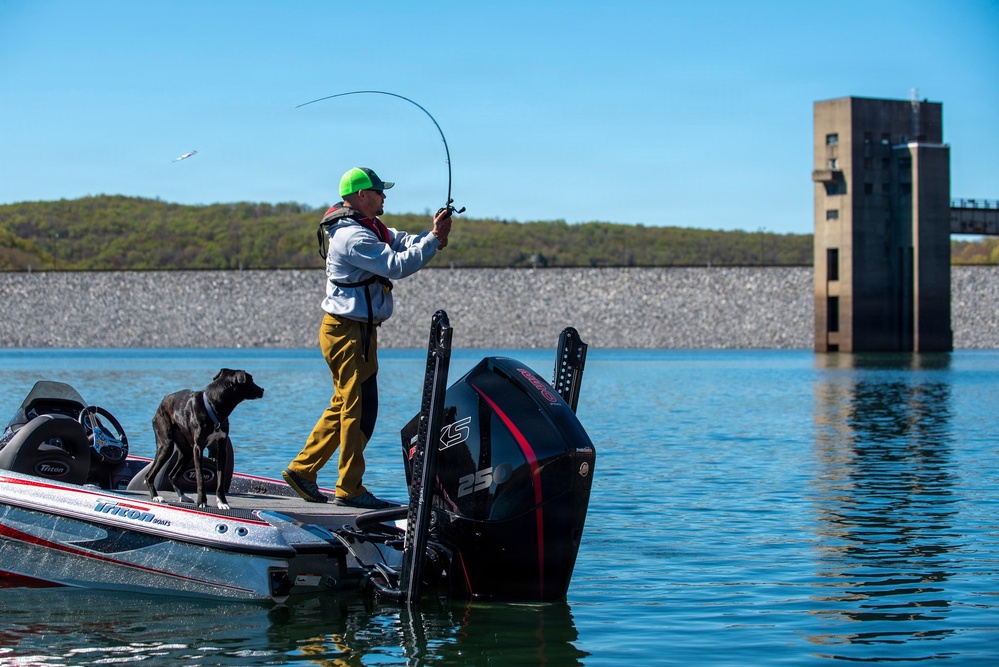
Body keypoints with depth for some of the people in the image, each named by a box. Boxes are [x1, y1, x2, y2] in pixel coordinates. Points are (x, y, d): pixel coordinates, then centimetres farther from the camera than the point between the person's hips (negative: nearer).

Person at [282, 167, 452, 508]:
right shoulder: (353, 237, -20)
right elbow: (398, 265, -25)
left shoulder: (369, 227, 15)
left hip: (358, 331, 11)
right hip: (348, 332, -11)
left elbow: (402, 243, 7)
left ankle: (302, 469, 21)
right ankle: (349, 489, 1)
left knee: (344, 406, 16)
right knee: (360, 409, -5)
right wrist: (434, 238, -19)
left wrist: (432, 237, -12)